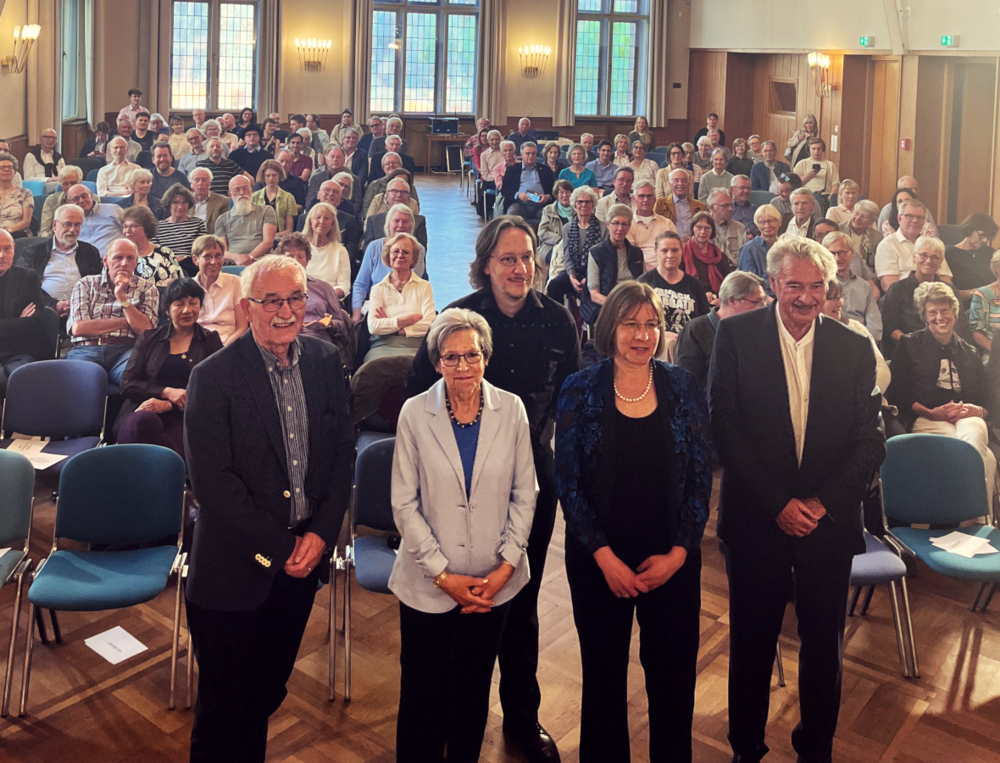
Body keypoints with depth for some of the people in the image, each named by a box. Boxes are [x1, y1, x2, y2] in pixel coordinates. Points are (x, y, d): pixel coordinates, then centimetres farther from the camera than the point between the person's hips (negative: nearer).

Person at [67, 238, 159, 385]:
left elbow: (145, 330, 3)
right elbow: (78, 328, 2)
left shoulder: (147, 288, 17)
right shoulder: (85, 284, 17)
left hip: (125, 351, 0)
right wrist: (125, 322, 3)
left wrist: (122, 297, -3)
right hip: (86, 349, 0)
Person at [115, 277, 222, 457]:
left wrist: (168, 405, -9)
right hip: (144, 411, 2)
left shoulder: (210, 341, 18)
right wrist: (167, 392, -7)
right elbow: (127, 385, 12)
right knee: (142, 422, -38)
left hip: (187, 417, -2)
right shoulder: (148, 339, 22)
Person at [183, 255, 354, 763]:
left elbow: (343, 453, 5)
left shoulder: (326, 362, 1)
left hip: (303, 559, 5)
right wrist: (279, 547, -14)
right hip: (236, 569, -4)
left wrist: (321, 534, -6)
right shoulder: (214, 377, -15)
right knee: (226, 707, 9)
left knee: (267, 695, 20)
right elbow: (212, 482, -17)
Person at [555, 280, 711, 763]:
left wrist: (678, 552, -8)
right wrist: (604, 556, -11)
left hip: (673, 560, 1)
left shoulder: (683, 388, -2)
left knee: (674, 674, 8)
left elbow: (700, 477, 0)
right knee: (604, 674, 11)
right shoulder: (580, 391, -6)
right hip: (599, 561, -1)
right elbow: (568, 482, -6)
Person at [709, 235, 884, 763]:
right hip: (756, 517, -1)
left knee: (824, 644, 12)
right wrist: (777, 503, -12)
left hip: (829, 519, 2)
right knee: (752, 642, 10)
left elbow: (870, 439, 1)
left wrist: (825, 502, -11)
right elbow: (724, 426, -8)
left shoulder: (855, 348, 2)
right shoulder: (736, 335, -4)